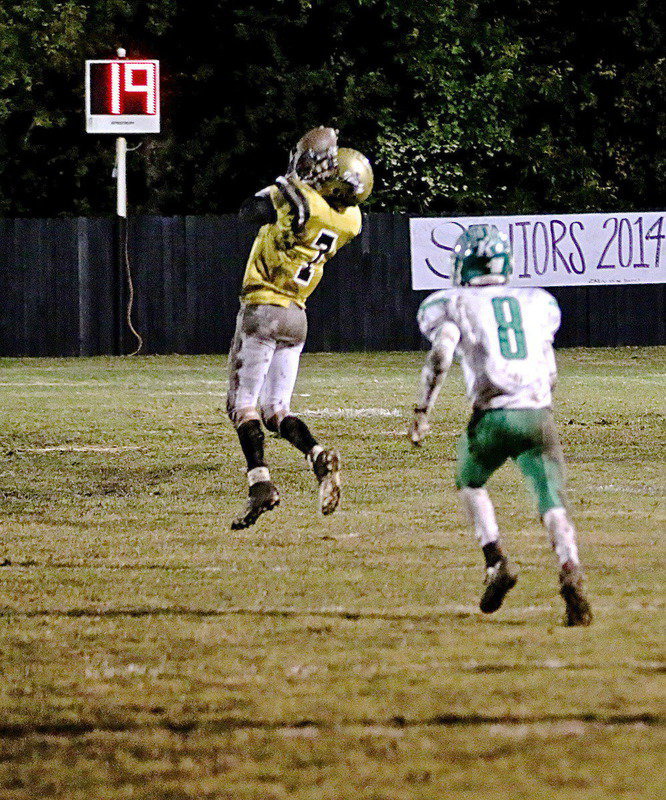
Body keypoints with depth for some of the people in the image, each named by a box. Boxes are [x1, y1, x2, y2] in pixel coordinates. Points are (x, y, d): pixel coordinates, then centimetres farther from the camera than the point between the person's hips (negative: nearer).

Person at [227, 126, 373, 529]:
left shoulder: (298, 199, -20)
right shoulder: (350, 221, 0)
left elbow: (248, 210, -5)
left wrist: (290, 179, 5)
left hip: (262, 310, -6)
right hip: (297, 317, 6)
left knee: (243, 403, 0)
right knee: (276, 410, 10)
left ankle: (260, 481, -15)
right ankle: (318, 454, -15)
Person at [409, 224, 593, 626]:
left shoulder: (455, 305, 10)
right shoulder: (537, 303, 21)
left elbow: (441, 355, -8)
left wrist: (423, 410, -7)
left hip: (493, 415, -2)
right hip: (540, 413, 2)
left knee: (471, 483, 25)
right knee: (553, 502, -4)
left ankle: (497, 562, 8)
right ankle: (571, 571, -31)